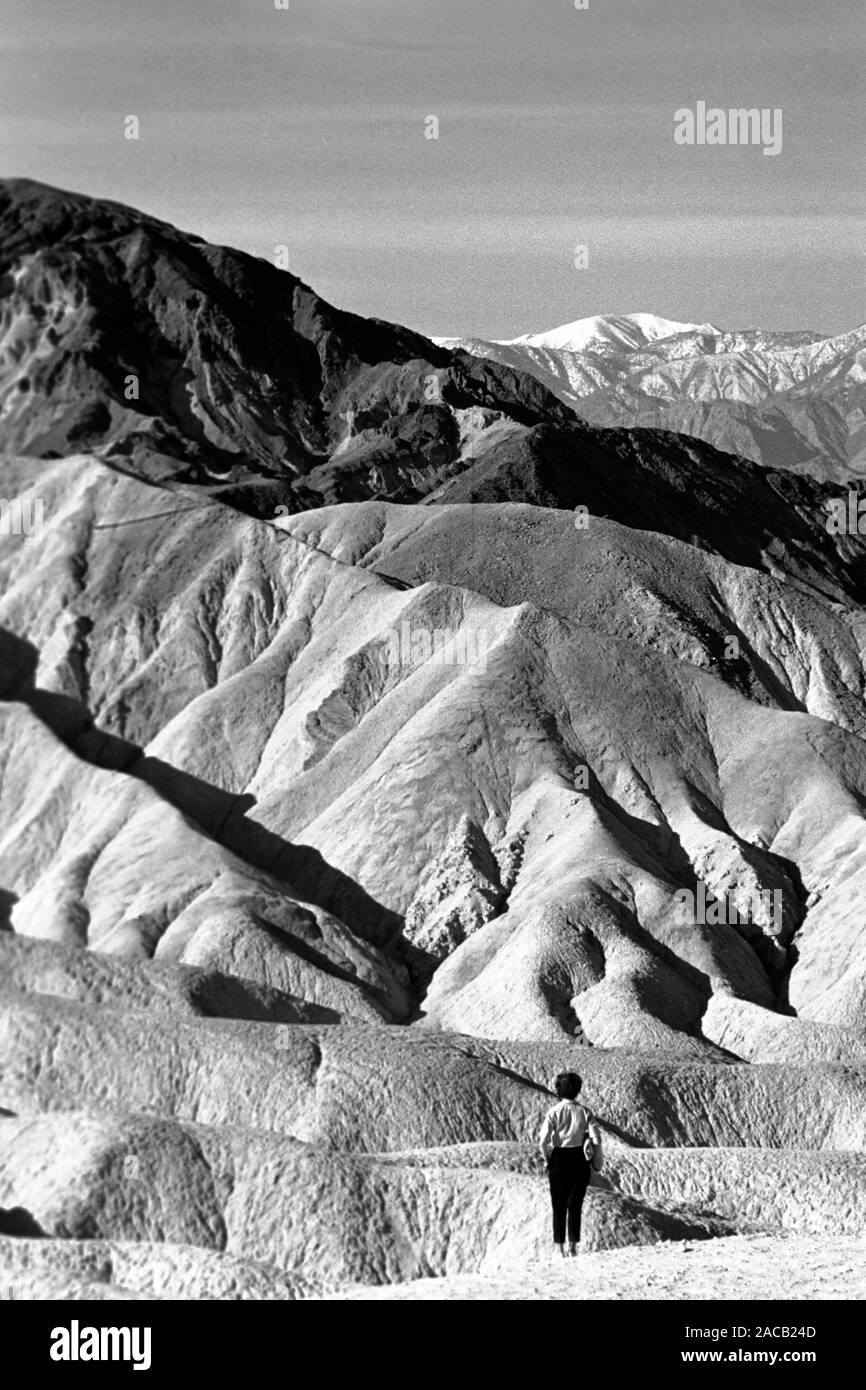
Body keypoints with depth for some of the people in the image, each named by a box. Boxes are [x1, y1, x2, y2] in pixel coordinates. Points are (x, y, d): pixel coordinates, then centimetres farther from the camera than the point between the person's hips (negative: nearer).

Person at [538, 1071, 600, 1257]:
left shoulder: (554, 1112, -8)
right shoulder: (584, 1112, -5)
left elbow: (543, 1141, -15)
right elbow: (597, 1139, -10)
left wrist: (547, 1160, -1)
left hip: (559, 1160, -1)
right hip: (579, 1162, 1)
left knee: (559, 1207, 10)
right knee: (575, 1207, 11)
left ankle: (559, 1248, 9)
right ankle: (573, 1247, 10)